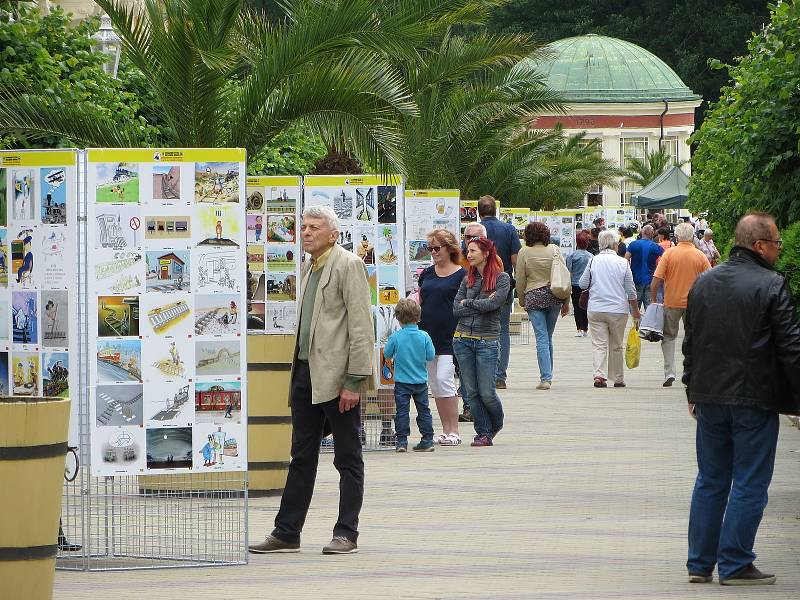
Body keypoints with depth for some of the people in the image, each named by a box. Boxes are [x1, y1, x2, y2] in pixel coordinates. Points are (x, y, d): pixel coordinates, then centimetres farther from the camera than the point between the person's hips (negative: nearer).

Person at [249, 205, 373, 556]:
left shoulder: (348, 265, -9)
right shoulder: (309, 267, 16)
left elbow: (361, 326, -14)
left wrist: (354, 381, -18)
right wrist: (297, 372, 13)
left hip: (336, 376, -8)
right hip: (306, 372, 8)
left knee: (348, 459, 1)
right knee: (302, 456, 11)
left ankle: (346, 534, 5)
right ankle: (286, 533, 15)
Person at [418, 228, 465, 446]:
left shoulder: (461, 275, -3)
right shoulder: (427, 274, 14)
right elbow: (419, 302, 20)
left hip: (449, 337, -6)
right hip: (427, 336, 6)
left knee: (444, 379, -13)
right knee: (434, 384, 7)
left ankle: (453, 431, -7)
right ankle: (446, 429, 14)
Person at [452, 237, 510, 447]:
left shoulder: (502, 278, -4)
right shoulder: (468, 279, 10)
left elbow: (492, 304, -17)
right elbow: (456, 309, 2)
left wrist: (468, 302, -4)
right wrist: (481, 305, -8)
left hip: (487, 341, -4)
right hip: (463, 340, 4)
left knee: (486, 392, -3)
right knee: (471, 391, 3)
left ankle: (496, 425, 25)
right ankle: (483, 433, 13)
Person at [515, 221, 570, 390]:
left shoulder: (524, 253, -3)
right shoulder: (554, 250, 3)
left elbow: (520, 281, 0)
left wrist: (522, 300, 15)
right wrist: (566, 301, 11)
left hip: (534, 296, -3)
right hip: (554, 296, 3)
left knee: (542, 338, -4)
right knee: (548, 337, 15)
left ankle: (546, 378, -11)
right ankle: (548, 375, 20)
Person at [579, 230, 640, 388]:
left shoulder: (593, 261, -3)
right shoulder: (623, 263, -3)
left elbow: (583, 284, 3)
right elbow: (631, 290, 2)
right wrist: (635, 310, 14)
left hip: (596, 309, 0)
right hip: (618, 310, 0)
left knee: (598, 344, 0)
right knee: (617, 346, 11)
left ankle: (599, 375, -17)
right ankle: (617, 378, 18)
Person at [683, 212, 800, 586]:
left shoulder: (703, 284, 8)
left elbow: (690, 343, 14)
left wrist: (693, 393, 22)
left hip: (709, 397, 6)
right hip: (754, 400, -6)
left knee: (710, 482, 14)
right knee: (749, 485, 1)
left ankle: (699, 563, 16)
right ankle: (735, 565, 2)